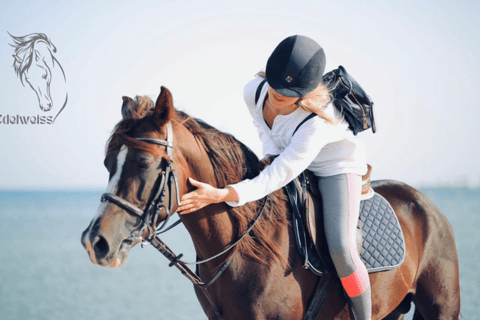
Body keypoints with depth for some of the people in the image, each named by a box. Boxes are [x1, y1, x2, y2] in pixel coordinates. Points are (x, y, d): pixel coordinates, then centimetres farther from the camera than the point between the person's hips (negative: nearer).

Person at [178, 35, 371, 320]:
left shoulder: (316, 123, -41)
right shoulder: (254, 92, -22)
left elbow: (276, 179, -40)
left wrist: (218, 195, -47)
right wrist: (271, 155, -8)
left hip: (337, 167, -7)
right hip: (286, 157, 7)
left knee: (340, 247, -24)